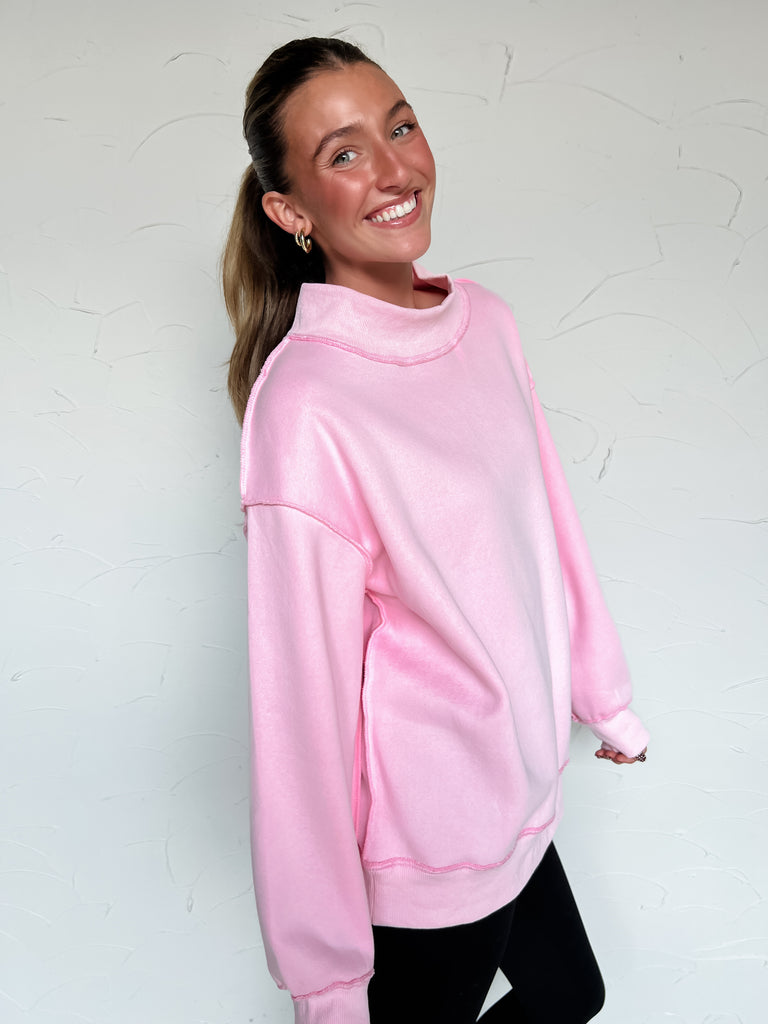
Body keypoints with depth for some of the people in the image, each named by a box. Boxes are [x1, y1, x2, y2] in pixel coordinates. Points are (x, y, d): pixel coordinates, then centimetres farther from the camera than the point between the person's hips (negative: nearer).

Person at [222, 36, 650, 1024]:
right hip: (423, 855, -7)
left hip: (519, 791, 7)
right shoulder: (303, 406, -26)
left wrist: (605, 693, 16)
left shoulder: (486, 320, -4)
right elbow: (302, 693, -23)